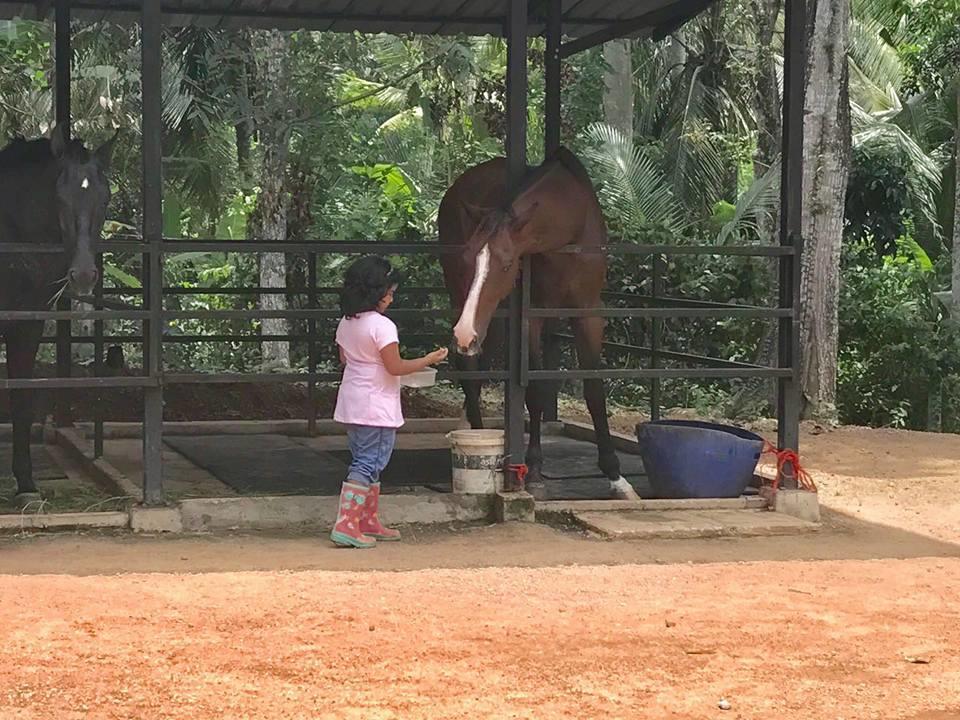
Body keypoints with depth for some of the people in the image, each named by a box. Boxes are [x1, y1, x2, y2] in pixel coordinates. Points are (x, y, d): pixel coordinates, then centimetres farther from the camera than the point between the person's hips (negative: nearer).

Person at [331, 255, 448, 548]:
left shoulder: (346, 323, 7)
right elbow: (395, 367, -18)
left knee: (365, 462, 16)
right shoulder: (382, 325, -18)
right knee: (369, 465, -5)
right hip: (377, 407, -9)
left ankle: (369, 523, 24)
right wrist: (429, 359, -7)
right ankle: (346, 525, -11)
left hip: (351, 403, 9)